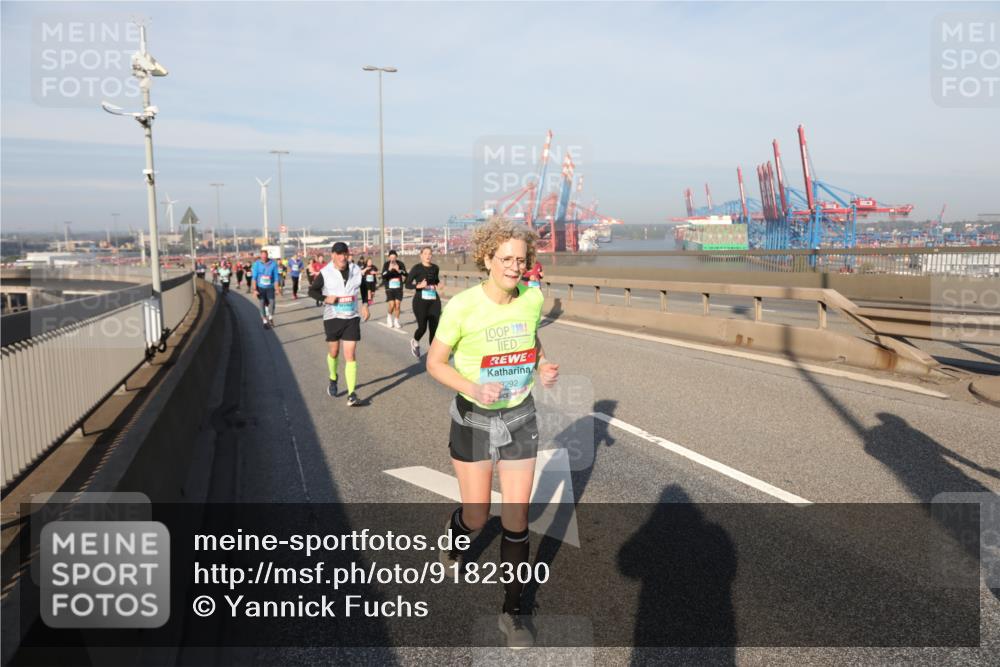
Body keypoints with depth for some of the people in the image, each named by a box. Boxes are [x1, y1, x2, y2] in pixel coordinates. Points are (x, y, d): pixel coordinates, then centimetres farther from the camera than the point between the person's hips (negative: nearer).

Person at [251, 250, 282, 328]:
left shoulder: (273, 263, -9)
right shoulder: (257, 264, -9)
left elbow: (276, 276, -2)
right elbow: (254, 277, -6)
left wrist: (277, 288, -2)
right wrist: (254, 289, -9)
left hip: (270, 287, 0)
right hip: (260, 287, 0)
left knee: (272, 302, -11)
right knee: (262, 304, 4)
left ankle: (270, 317, 14)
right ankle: (265, 321, 18)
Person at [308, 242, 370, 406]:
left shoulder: (356, 270, -1)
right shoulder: (325, 273, -9)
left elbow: (363, 287, 17)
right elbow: (312, 290, 1)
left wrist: (365, 305, 6)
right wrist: (325, 299, -17)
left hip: (352, 318, 1)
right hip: (332, 318, 0)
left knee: (351, 355, -7)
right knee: (333, 352, 15)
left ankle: (352, 394, -7)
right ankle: (333, 380, 45)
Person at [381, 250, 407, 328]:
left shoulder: (400, 264, 0)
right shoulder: (386, 264, -3)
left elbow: (405, 274, -7)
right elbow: (383, 276, -11)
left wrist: (399, 271, -23)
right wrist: (389, 270, -25)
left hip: (398, 287, 2)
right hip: (389, 288, -1)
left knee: (397, 305, 0)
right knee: (392, 305, -11)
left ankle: (396, 322, 12)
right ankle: (389, 316, 19)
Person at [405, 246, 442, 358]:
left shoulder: (435, 268, 8)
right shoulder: (417, 268, -5)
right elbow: (407, 284, -6)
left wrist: (438, 284, 3)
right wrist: (419, 285, -22)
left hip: (434, 301, 4)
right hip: (421, 301, -4)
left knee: (434, 327, -1)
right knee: (422, 327, -3)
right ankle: (415, 341, 31)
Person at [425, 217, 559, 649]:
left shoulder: (533, 299, -7)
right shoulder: (462, 306, -19)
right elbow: (435, 362, -11)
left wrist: (543, 366, -7)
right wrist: (473, 388, -27)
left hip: (520, 417, 3)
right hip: (474, 418, -2)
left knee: (516, 519, 5)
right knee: (477, 517, 9)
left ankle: (513, 612, 24)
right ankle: (454, 530, 49)